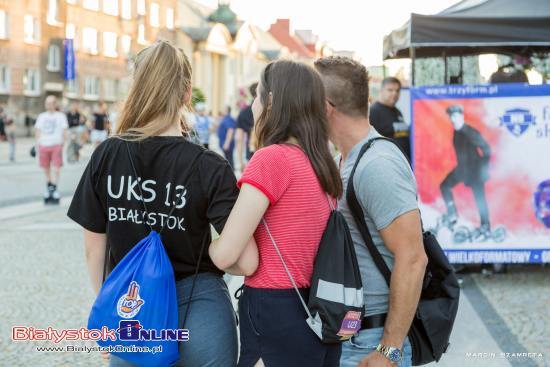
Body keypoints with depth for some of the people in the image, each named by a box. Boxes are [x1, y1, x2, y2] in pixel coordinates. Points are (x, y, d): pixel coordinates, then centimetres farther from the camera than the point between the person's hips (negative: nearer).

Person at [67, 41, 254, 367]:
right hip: (198, 308, -1)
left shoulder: (106, 156, -6)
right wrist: (200, 253, 3)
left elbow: (94, 247, 2)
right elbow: (246, 263, -16)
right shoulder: (209, 167, -13)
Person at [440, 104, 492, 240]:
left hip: (475, 169, -8)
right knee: (445, 185, 11)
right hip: (462, 167, 8)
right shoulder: (456, 132, 3)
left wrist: (484, 167, -18)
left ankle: (486, 229, 2)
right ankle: (452, 214, 19)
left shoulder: (471, 132, -20)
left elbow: (486, 148, -18)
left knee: (479, 198, -5)